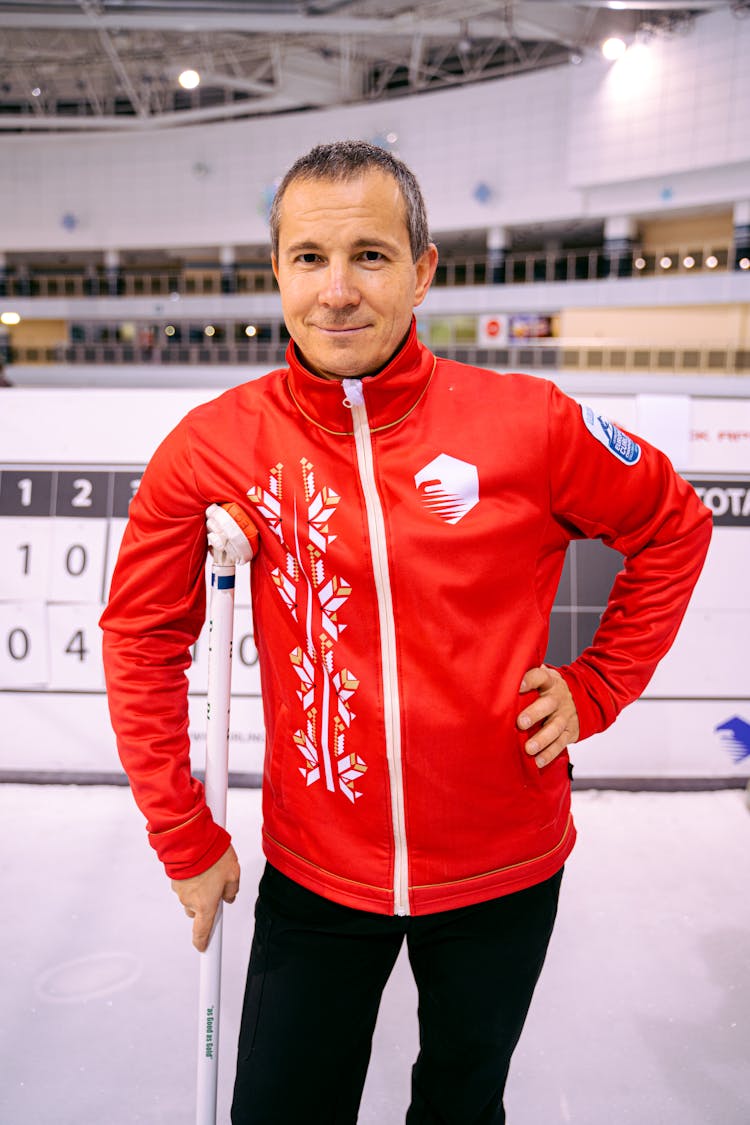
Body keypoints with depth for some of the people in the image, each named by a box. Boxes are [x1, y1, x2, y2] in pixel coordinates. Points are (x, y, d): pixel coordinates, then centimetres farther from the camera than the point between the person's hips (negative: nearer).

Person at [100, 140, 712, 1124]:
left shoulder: (530, 423, -14)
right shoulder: (216, 445, -12)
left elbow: (675, 529, 3)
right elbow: (143, 637, -1)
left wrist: (598, 687, -2)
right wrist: (185, 839, 0)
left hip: (504, 868, 0)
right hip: (312, 871, 1)